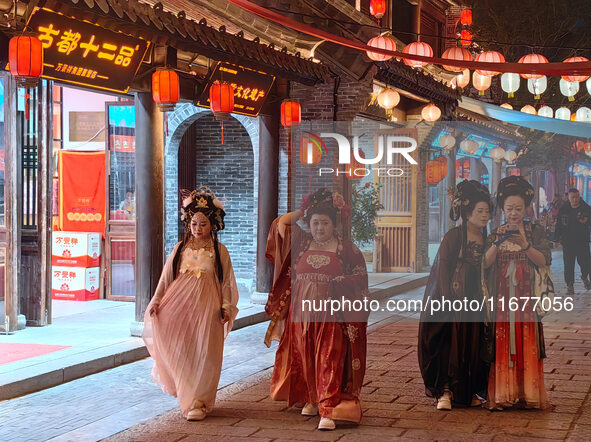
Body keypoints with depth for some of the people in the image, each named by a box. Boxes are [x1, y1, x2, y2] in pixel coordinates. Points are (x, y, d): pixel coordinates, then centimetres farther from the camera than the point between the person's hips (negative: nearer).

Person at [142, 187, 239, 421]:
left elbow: (227, 282, 6)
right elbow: (166, 277, 11)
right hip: (180, 304, 2)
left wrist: (226, 307, -5)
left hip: (207, 306, -1)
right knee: (177, 350, -11)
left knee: (202, 353, -5)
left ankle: (198, 402, 5)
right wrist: (156, 301, 1)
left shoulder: (219, 251, 6)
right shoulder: (180, 248, 11)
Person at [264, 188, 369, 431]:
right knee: (305, 357, 11)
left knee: (329, 359, -10)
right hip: (302, 310, 4)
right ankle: (312, 398, 30)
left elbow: (359, 278, 4)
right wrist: (304, 210, 7)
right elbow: (281, 222, 6)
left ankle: (328, 410, -14)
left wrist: (339, 284, -9)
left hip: (332, 313, -3)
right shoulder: (302, 243, 7)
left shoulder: (346, 248, 0)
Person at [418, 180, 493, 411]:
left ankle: (470, 391, 15)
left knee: (473, 346, 6)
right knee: (450, 344, -7)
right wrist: (448, 301, -16)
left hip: (475, 302, 5)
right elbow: (442, 268, -10)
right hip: (453, 300, -5)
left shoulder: (487, 239, 12)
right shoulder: (454, 236, -6)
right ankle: (445, 392, -2)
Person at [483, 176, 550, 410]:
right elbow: (485, 264, -2)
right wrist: (497, 244, -16)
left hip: (526, 298, -1)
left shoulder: (535, 232, 5)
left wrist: (525, 245, -19)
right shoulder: (495, 234, 9)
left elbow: (544, 261, -7)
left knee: (526, 345, -2)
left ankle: (527, 394, 3)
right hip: (500, 297, 1)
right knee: (501, 345, -2)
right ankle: (501, 393, 1)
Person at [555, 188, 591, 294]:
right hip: (567, 241, 0)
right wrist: (557, 239, 4)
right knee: (568, 265, 2)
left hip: (583, 241, 0)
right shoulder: (563, 209, 2)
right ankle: (570, 284, 15)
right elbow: (559, 225, 7)